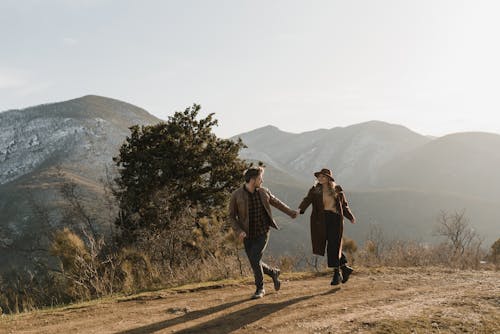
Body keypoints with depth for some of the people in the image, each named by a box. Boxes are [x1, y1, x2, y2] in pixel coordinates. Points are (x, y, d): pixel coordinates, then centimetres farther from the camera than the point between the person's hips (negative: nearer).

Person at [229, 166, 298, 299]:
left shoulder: (263, 192, -2)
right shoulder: (236, 195, -10)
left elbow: (276, 202, 16)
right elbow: (232, 216, -5)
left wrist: (291, 213, 28)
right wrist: (238, 231, -21)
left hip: (262, 233, -1)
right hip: (248, 235, 1)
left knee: (255, 259, -14)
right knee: (255, 263, 4)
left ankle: (260, 289, 5)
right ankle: (273, 272, 34)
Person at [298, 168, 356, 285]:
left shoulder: (337, 189, 6)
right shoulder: (315, 190, 6)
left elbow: (344, 204, 17)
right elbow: (307, 200, -11)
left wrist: (351, 217, 22)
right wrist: (300, 209, -29)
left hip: (335, 218, -2)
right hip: (321, 220, 2)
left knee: (333, 246, -7)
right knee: (326, 245, 4)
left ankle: (337, 274, 1)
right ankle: (345, 267, 22)